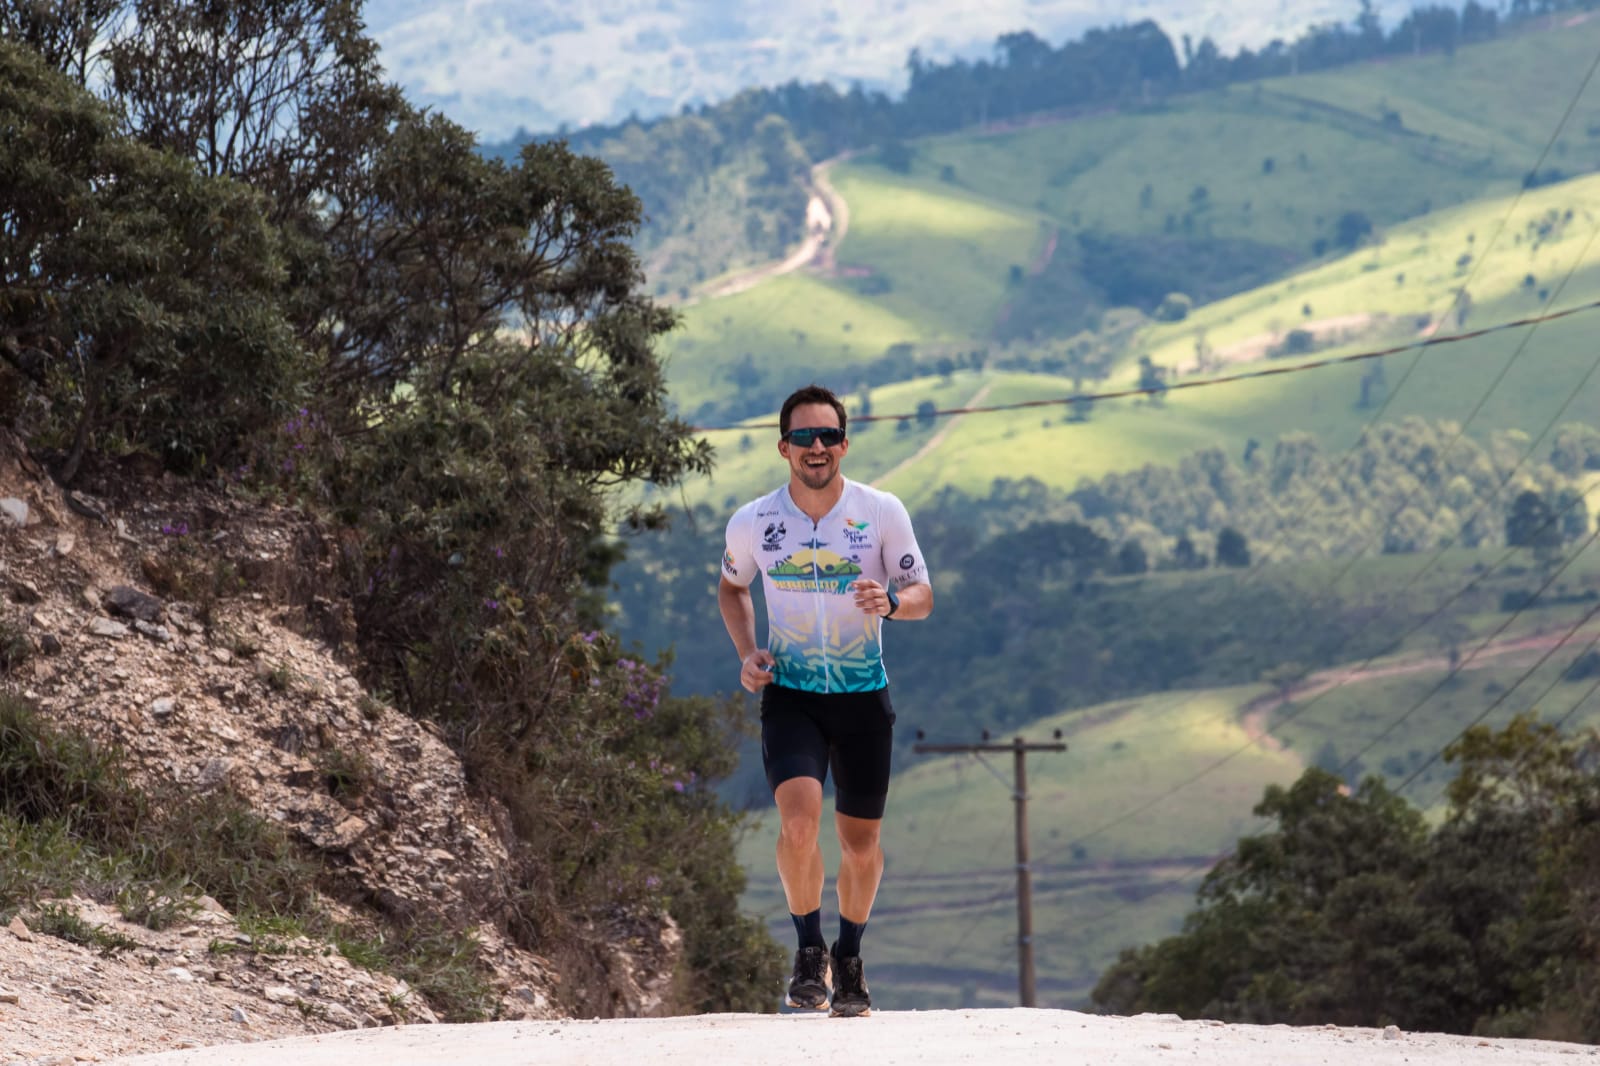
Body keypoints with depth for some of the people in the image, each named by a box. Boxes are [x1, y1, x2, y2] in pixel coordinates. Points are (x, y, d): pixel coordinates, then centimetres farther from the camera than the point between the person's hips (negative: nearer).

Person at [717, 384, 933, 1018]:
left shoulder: (882, 513, -7)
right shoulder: (752, 524, -5)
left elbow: (922, 597, -2)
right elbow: (732, 587, 15)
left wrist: (889, 601, -25)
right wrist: (746, 651, -1)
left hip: (864, 696, 1)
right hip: (790, 695, -1)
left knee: (861, 844, 7)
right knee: (799, 817, -22)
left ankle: (849, 960, 31)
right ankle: (809, 953, -2)